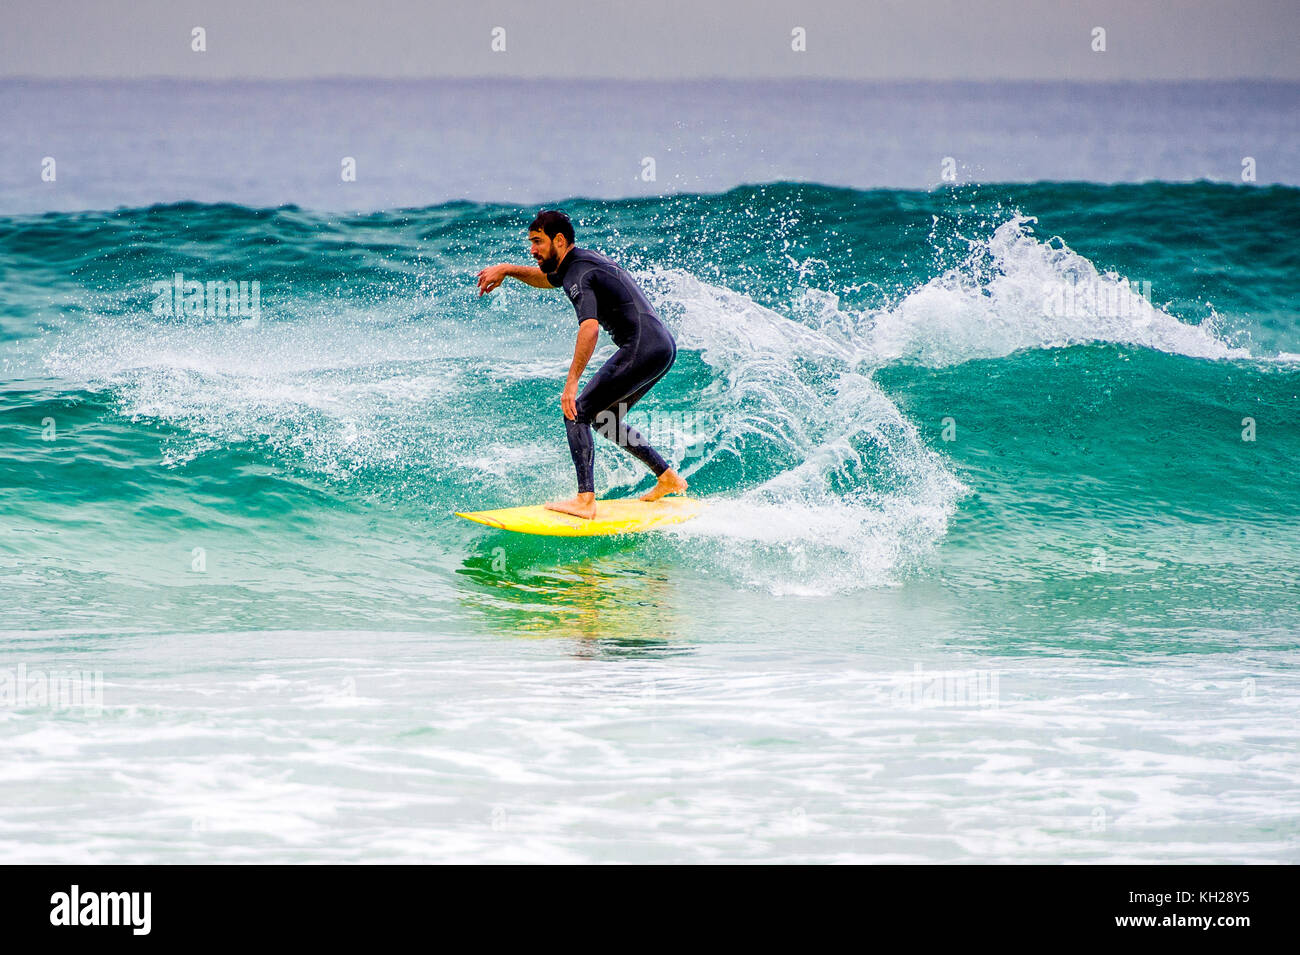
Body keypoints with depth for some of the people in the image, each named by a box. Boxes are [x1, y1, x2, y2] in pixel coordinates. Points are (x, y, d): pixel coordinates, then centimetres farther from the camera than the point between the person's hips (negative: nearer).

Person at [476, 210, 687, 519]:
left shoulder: (578, 274, -12)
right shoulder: (583, 260, 18)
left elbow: (590, 327, -29)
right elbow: (547, 278, 41)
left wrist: (572, 382, -31)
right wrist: (507, 269, 28)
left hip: (642, 348, -10)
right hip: (664, 346, 10)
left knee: (577, 413, -8)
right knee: (604, 418, 23)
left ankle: (585, 500, -18)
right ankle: (668, 477, 25)